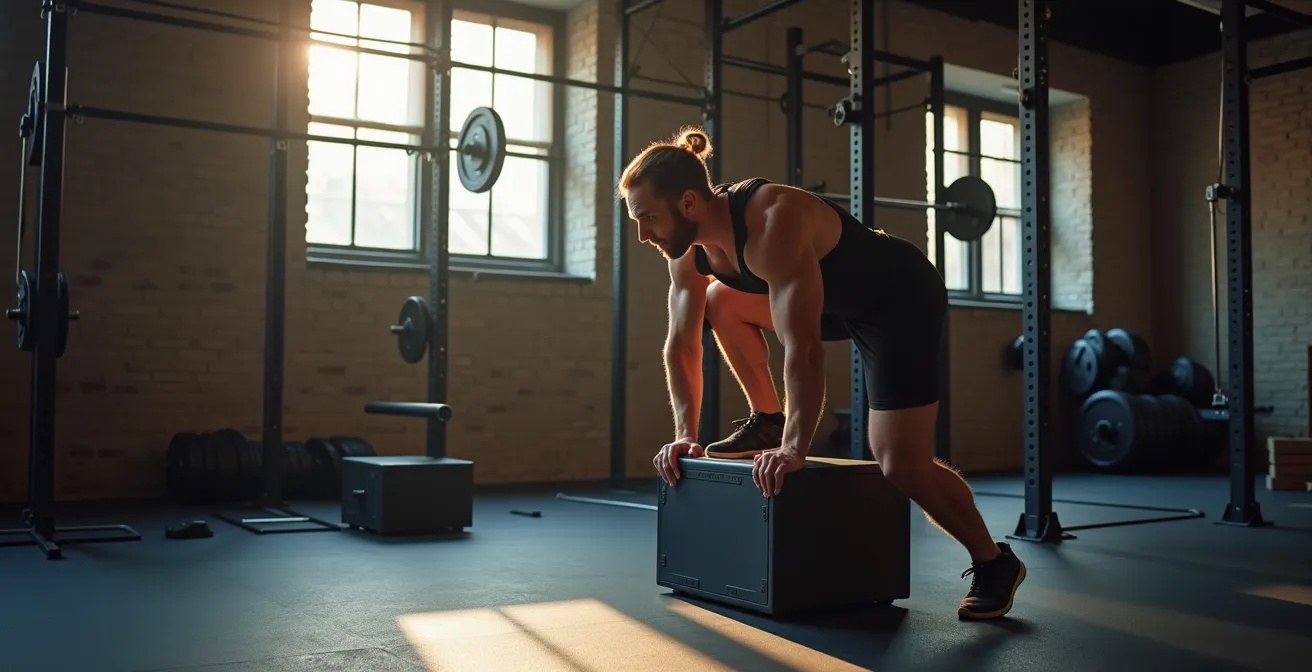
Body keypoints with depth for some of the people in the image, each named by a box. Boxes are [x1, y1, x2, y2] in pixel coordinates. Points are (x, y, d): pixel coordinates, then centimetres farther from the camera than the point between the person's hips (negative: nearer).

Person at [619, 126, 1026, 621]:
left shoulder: (771, 224, -36)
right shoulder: (690, 247, -10)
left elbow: (803, 347, -40)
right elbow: (682, 343, -4)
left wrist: (795, 448, -38)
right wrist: (685, 435, -7)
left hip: (902, 298, -8)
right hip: (839, 301, 8)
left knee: (901, 463, -13)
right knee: (720, 302, 0)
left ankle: (994, 563, 7)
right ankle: (767, 423, 11)